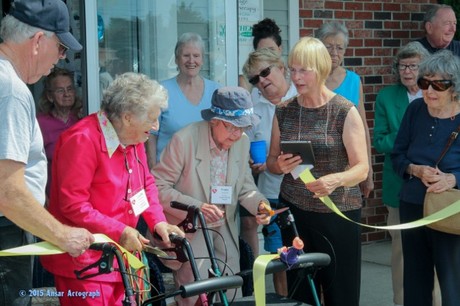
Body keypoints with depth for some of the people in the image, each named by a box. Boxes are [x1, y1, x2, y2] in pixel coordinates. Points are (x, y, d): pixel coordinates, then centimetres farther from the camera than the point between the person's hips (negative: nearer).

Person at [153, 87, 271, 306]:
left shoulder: (242, 142, -2)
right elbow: (159, 187, -17)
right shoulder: (185, 140, -20)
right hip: (189, 230, -5)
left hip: (225, 230, 6)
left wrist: (259, 203, -13)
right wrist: (196, 207, -29)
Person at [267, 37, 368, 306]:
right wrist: (280, 166, -11)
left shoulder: (345, 112, -6)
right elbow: (271, 161, 13)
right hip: (294, 211, 3)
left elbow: (362, 168, -9)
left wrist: (336, 179, -30)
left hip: (338, 213, -3)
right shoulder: (284, 111, 6)